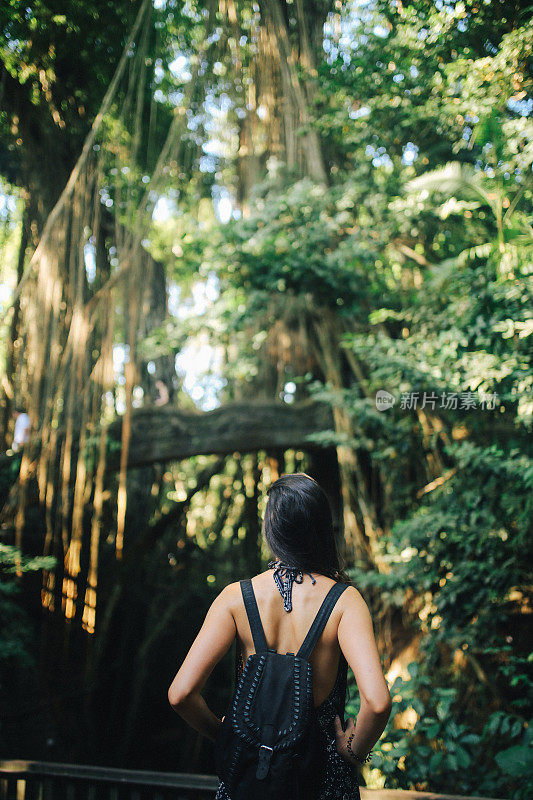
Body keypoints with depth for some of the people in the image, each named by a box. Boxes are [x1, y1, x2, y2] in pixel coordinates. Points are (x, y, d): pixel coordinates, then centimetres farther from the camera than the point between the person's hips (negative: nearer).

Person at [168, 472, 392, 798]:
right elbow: (377, 702, -30)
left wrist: (222, 732, -1)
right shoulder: (344, 601, -17)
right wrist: (355, 750, -10)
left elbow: (180, 694, -19)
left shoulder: (235, 598, -14)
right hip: (323, 771, -1)